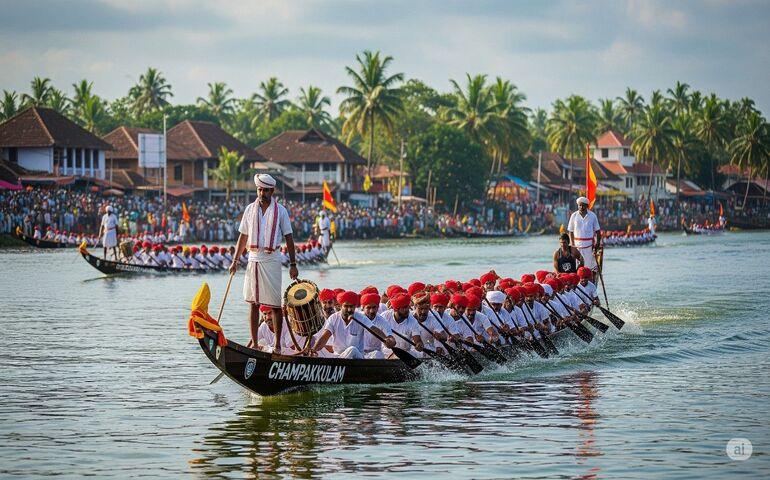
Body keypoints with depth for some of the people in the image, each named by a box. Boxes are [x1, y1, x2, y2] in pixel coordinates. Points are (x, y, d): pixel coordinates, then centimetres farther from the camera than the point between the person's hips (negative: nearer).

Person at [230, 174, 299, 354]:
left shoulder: (280, 211, 0)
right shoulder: (250, 209, 9)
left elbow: (289, 238, 1)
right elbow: (243, 237, 14)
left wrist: (293, 264, -4)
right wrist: (235, 261, 10)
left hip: (271, 259, -3)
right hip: (253, 258, 3)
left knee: (275, 304, -4)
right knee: (253, 303, 5)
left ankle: (277, 344, 0)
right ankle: (254, 343, 9)